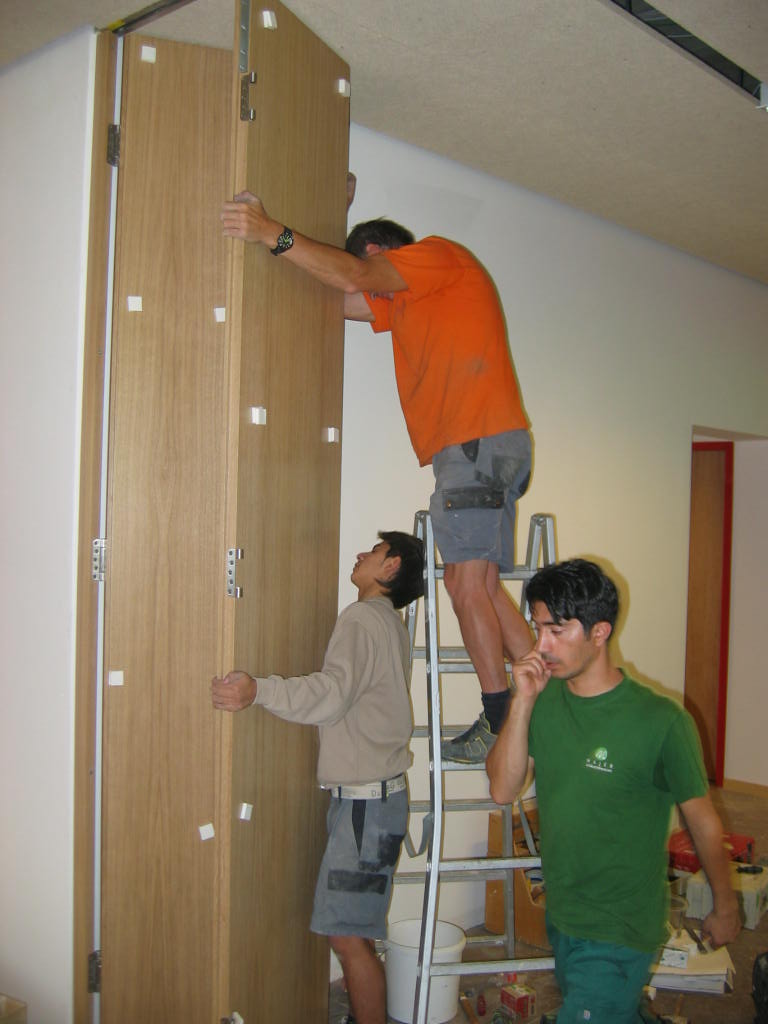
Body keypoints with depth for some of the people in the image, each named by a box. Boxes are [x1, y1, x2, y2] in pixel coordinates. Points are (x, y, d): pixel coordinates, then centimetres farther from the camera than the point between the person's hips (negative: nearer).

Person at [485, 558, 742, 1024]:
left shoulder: (661, 721, -20)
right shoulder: (545, 700, -5)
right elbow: (503, 790, -9)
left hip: (618, 933, -5)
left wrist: (725, 908, 5)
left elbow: (703, 820, -7)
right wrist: (522, 702, -19)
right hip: (560, 917, 6)